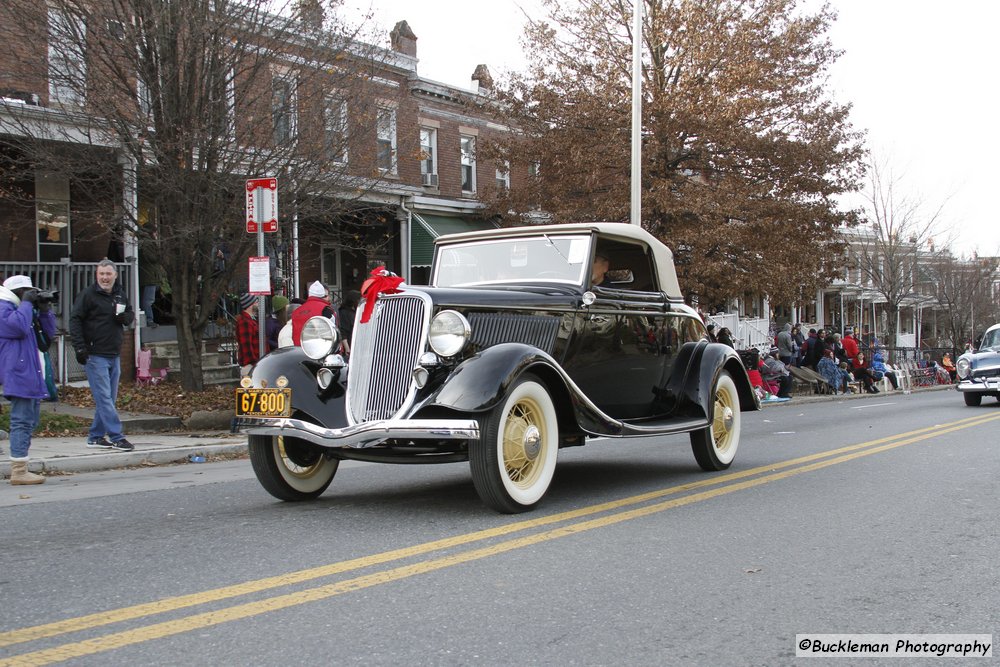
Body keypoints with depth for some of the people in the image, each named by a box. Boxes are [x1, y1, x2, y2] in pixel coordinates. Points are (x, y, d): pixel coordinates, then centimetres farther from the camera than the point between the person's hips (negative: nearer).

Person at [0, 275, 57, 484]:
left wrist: (45, 310, 7)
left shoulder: (25, 309, 22)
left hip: (33, 375, 11)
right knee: (22, 421, -12)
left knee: (29, 422, 12)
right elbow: (20, 327, -25)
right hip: (20, 375, -11)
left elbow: (49, 333, 20)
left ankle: (21, 469, 17)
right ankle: (18, 471, -12)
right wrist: (26, 303, -14)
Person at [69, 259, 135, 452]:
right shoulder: (88, 295, -6)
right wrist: (80, 347, -16)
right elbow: (75, 320, -8)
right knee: (104, 398, -9)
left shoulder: (119, 295, 13)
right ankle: (117, 437, -9)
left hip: (115, 355, 7)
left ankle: (95, 437, 19)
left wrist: (125, 317, -3)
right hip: (95, 355, -7)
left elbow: (131, 314, 23)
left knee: (108, 399, 10)